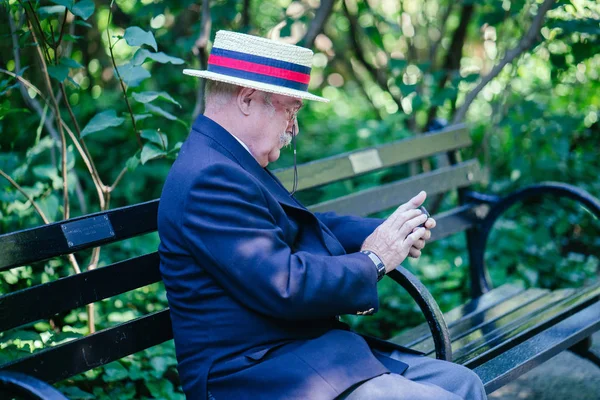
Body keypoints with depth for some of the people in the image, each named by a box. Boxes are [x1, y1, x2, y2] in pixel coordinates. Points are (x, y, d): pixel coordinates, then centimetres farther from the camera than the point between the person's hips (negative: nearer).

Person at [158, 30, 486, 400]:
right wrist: (372, 260, -9)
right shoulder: (210, 178, -19)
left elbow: (305, 227, 21)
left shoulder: (231, 164, 13)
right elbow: (285, 287, -25)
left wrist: (389, 231, 4)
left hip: (309, 349, 10)